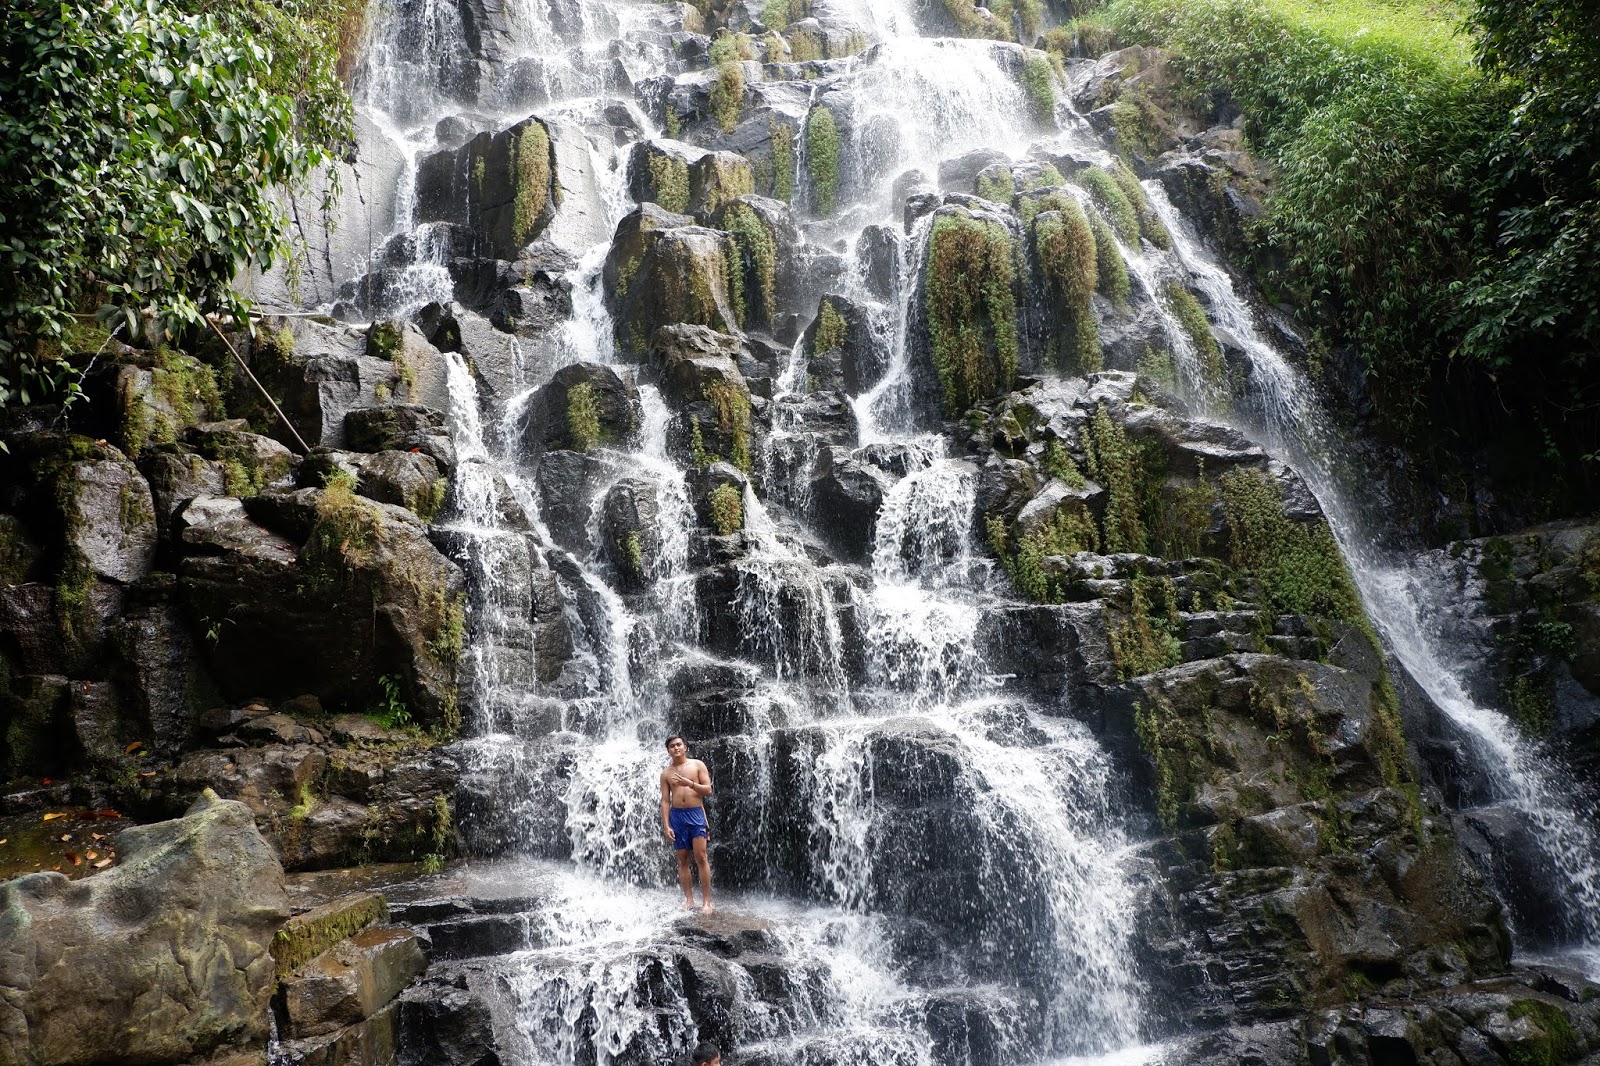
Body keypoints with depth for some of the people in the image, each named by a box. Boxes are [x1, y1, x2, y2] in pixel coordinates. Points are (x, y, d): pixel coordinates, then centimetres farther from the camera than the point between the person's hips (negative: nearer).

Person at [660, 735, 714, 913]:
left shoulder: (697, 765, 4)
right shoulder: (666, 773, 8)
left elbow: (708, 790, -1)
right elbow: (665, 800, 6)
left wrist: (689, 783, -16)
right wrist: (666, 825, -2)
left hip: (696, 813, -2)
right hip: (676, 815, 2)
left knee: (701, 857, -8)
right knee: (682, 860, 4)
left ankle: (707, 901, -5)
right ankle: (689, 899, 9)